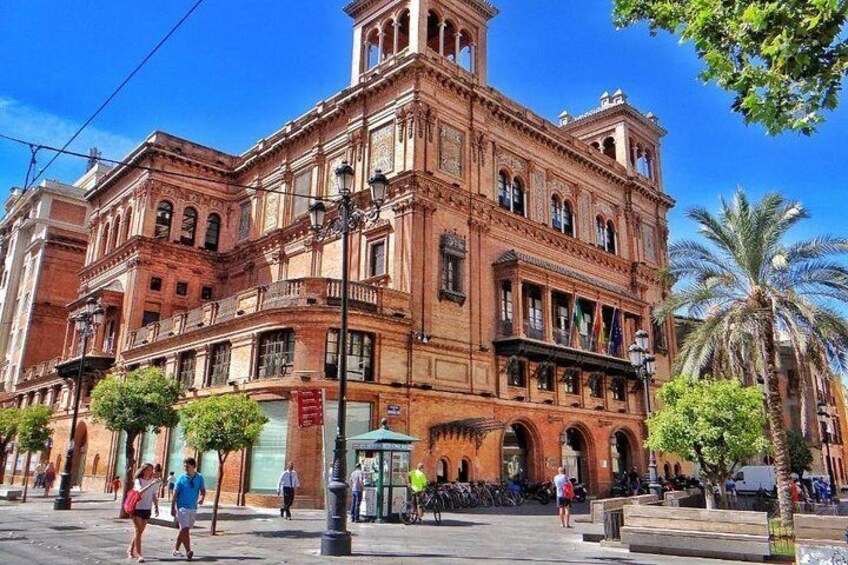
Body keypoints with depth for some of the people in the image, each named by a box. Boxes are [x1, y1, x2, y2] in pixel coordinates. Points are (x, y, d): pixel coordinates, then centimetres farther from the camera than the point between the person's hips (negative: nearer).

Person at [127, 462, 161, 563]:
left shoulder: (153, 482, 6)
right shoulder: (138, 481, -8)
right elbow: (140, 491, -28)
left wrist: (156, 507, 5)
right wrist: (152, 483, -37)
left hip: (147, 510, 5)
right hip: (137, 509, -5)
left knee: (139, 532, 11)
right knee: (138, 531, -8)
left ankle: (130, 550, 27)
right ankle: (138, 554, -7)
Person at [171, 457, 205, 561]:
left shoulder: (199, 478, 1)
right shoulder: (182, 478, -6)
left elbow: (203, 490, 7)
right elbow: (175, 493, -3)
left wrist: (202, 498, -14)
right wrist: (172, 507, -6)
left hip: (193, 508, 4)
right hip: (182, 507, -4)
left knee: (184, 530, 12)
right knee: (185, 529, -13)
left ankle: (176, 550, 24)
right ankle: (188, 551, -13)